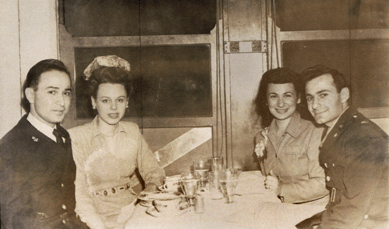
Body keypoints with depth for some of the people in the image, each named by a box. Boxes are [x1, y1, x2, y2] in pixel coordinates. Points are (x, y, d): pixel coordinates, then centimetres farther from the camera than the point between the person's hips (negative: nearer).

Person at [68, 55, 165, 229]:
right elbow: (79, 194, -11)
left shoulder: (132, 131, 7)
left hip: (133, 213, 6)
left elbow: (154, 172, 13)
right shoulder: (76, 137, -8)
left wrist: (151, 190, -7)